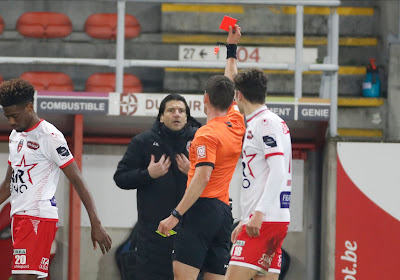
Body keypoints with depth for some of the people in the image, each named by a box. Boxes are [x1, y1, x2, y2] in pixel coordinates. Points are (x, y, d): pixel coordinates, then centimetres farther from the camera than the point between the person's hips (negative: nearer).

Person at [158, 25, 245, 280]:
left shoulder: (207, 134, -9)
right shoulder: (237, 124, 12)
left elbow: (202, 177, -18)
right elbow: (231, 86, 30)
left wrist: (176, 215, -20)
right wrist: (232, 49, 41)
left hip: (202, 208, -8)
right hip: (224, 211, 8)